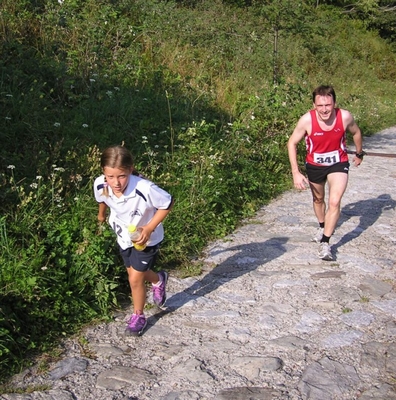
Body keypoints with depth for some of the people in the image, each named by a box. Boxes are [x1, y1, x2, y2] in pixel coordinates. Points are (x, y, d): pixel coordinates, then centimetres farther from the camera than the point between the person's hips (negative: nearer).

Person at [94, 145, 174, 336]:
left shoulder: (145, 189, -41)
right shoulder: (100, 185, -26)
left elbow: (167, 204, -22)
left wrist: (149, 228, -29)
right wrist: (101, 215, 21)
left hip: (146, 238, -5)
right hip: (123, 236, 5)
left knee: (135, 279, -1)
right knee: (133, 273, 23)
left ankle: (138, 316, 27)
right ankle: (158, 280, 57)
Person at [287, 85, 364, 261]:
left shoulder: (345, 117, -25)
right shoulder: (307, 120, -29)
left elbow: (356, 132, -2)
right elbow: (292, 143, -16)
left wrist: (359, 154, 14)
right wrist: (295, 172, -23)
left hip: (338, 164, -1)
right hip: (314, 165, 1)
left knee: (334, 202, -16)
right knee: (318, 199, 22)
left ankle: (325, 242, -4)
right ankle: (322, 227, 51)